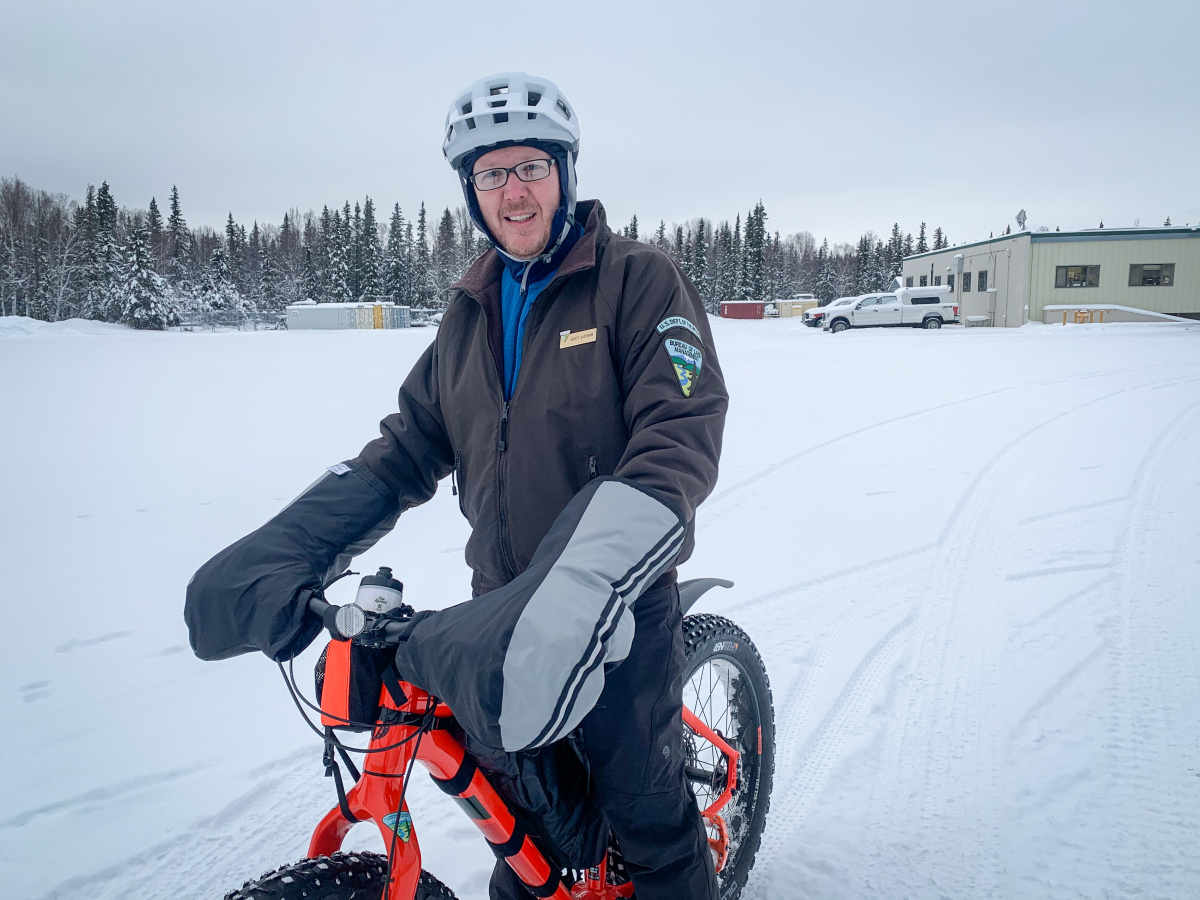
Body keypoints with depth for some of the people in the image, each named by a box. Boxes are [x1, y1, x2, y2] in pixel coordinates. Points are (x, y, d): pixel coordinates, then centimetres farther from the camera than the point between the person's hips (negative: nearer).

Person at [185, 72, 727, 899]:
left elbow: (681, 440, -22)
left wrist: (582, 587, -36)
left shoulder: (641, 280, -11)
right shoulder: (472, 309, 10)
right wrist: (289, 547, -3)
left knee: (646, 808, 9)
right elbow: (414, 441, 9)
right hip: (502, 605, 6)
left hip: (616, 612, -5)